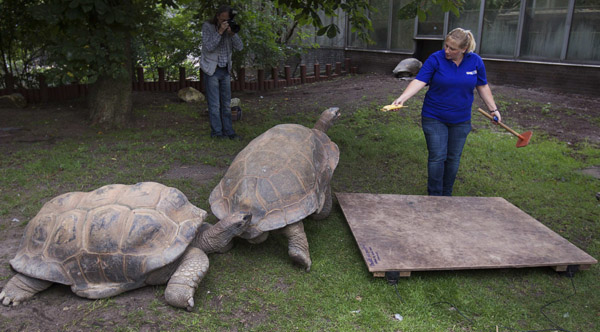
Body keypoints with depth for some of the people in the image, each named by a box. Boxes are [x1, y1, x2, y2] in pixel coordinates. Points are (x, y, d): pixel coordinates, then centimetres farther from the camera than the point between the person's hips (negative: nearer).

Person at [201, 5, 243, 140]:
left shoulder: (230, 27, 3)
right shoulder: (207, 26, -9)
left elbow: (239, 47, -6)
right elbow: (209, 47, -19)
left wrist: (232, 33, -21)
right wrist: (220, 32, -25)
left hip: (225, 70, 5)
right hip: (211, 70, -5)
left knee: (226, 103, 6)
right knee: (214, 104, -5)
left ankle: (228, 131, 10)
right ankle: (216, 132, 2)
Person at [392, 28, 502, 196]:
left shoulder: (475, 61, -3)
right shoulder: (436, 59, -12)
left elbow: (482, 86, 9)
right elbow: (419, 81, -19)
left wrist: (493, 109, 11)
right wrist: (402, 98, -34)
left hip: (460, 119, 3)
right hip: (434, 118, -3)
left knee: (453, 158, 10)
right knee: (437, 157, -5)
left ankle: (446, 195, 26)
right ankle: (434, 196, 7)